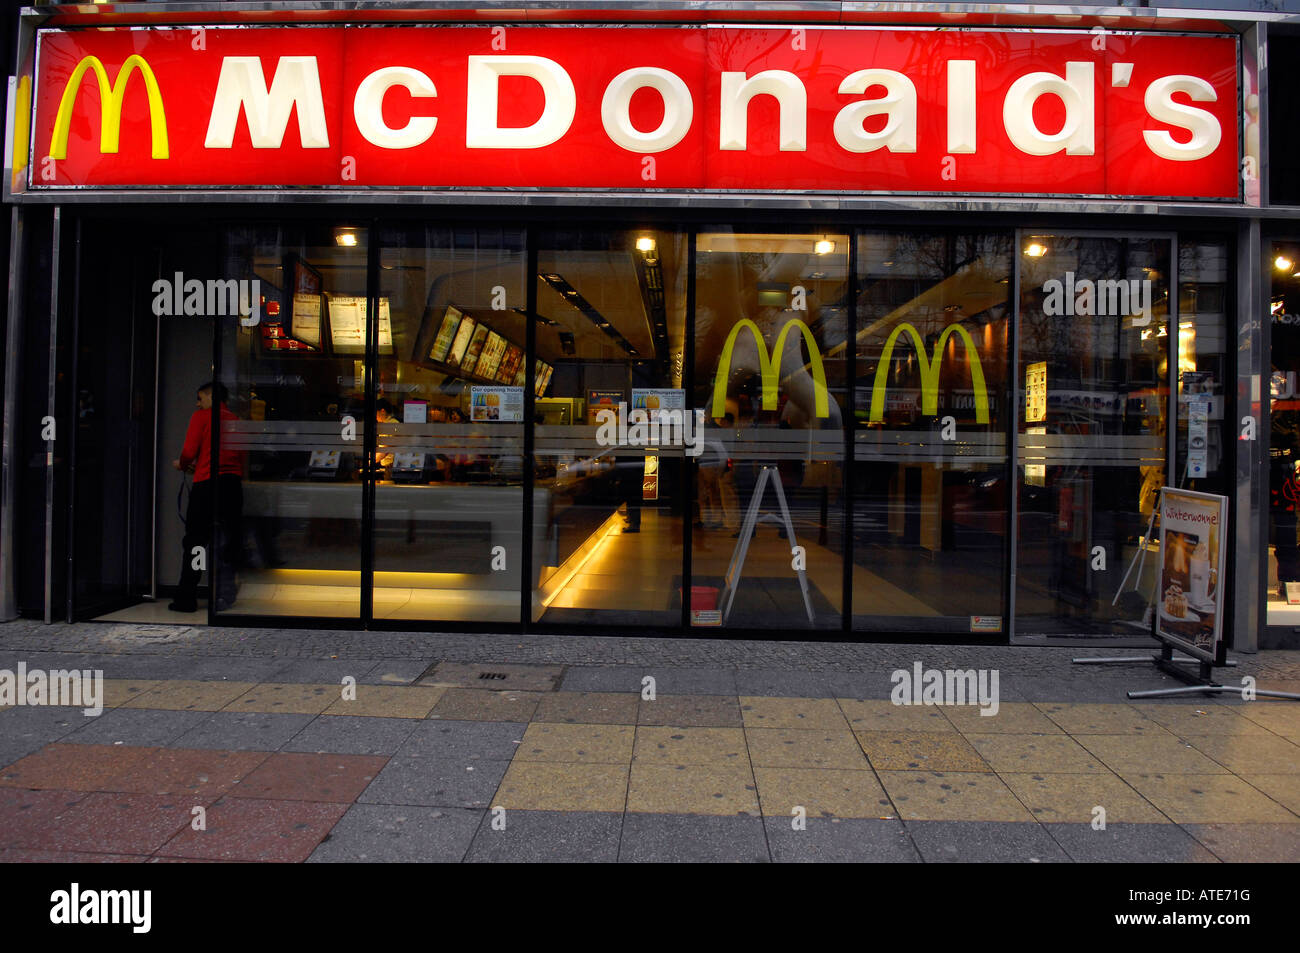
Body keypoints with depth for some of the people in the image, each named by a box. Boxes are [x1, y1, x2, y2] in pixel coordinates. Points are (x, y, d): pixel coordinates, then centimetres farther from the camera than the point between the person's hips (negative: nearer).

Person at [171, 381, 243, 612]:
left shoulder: (201, 417, 1)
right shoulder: (236, 421, 14)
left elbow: (189, 452, -7)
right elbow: (243, 459, 12)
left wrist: (181, 464, 15)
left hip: (207, 483, -4)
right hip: (233, 485, 4)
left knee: (194, 541, 6)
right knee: (227, 544, 10)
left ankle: (186, 599, 10)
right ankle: (224, 598, 9)